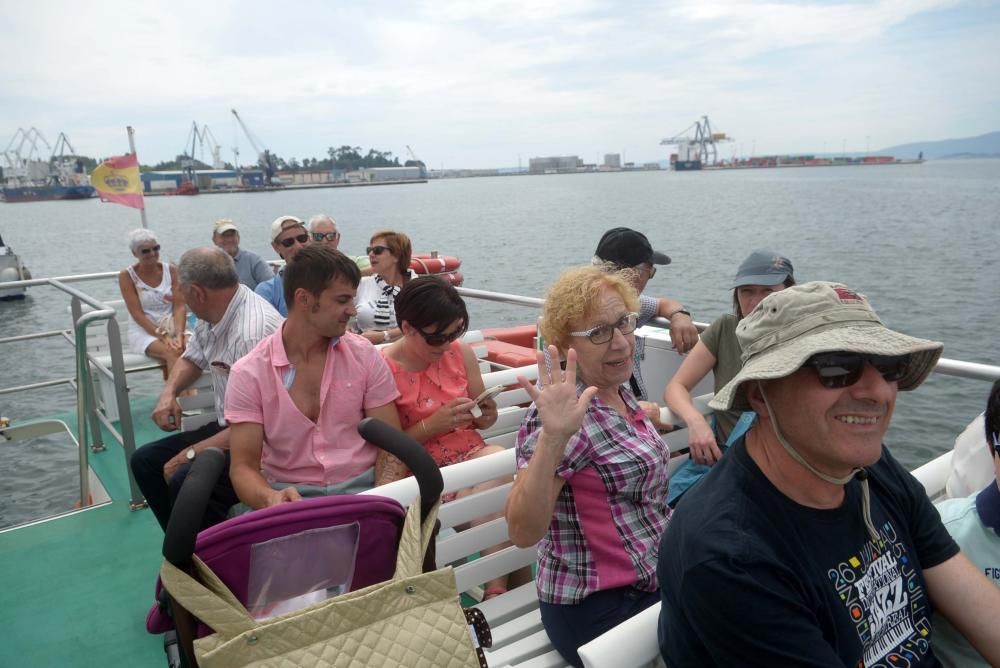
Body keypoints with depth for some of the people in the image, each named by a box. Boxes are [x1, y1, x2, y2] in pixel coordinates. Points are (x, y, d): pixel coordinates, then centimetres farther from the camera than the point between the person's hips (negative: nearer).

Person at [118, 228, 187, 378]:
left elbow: (179, 306, -3)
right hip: (144, 331, -2)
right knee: (173, 352, -34)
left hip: (173, 327, 2)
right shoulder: (127, 276, -2)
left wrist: (179, 334, -20)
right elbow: (137, 314, -9)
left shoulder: (171, 270, 5)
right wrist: (163, 336, -22)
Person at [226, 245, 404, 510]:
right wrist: (271, 498, -27)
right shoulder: (249, 373, -3)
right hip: (292, 496, 0)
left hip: (361, 488, 1)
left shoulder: (365, 356, 1)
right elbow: (244, 465, -5)